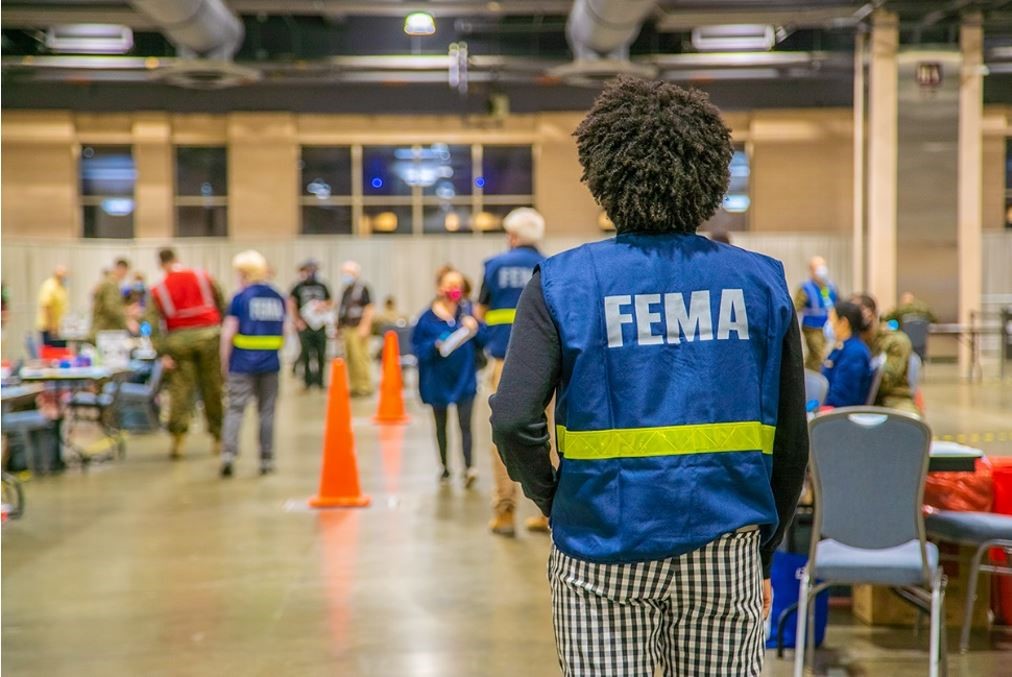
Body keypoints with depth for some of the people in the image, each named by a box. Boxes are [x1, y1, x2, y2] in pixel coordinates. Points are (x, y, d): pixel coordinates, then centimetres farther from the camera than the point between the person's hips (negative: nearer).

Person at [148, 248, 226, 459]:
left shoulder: (158, 290, 4)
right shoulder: (203, 277, 5)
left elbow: (154, 326, -3)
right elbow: (223, 307, 4)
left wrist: (163, 354, -5)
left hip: (179, 340, 0)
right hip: (208, 335, 0)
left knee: (180, 388, 3)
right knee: (212, 388, 8)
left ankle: (177, 439, -5)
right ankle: (217, 437, 15)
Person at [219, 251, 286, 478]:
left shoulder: (240, 298, -5)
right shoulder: (278, 298, 8)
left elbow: (228, 334, -7)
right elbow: (283, 334, 13)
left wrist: (225, 365, 0)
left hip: (243, 363, -3)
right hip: (270, 364, 3)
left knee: (235, 408, -2)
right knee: (266, 411, 9)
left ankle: (228, 453, -16)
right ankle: (266, 459, 11)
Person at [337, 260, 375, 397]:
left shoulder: (362, 288, -6)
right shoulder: (346, 290, 18)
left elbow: (369, 309, -10)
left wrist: (364, 327, -16)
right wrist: (340, 327, 20)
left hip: (357, 329, -8)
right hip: (346, 328, 8)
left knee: (360, 358, -9)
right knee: (349, 359, 8)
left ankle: (365, 387, -2)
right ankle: (354, 387, 15)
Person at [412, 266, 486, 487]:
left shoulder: (468, 311, -4)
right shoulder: (428, 317, -8)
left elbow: (483, 341, -1)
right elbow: (418, 347, -6)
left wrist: (475, 330, -20)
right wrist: (436, 346, -23)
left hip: (464, 378, -1)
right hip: (438, 380, 1)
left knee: (465, 424, -7)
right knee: (441, 425, 14)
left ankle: (468, 467, -10)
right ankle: (445, 467, 26)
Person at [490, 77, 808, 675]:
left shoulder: (561, 284, -6)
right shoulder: (761, 283, 1)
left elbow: (512, 422, -15)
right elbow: (791, 443, 4)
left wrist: (551, 497, 4)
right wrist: (765, 555, 15)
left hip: (601, 549, -1)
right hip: (723, 553, 2)